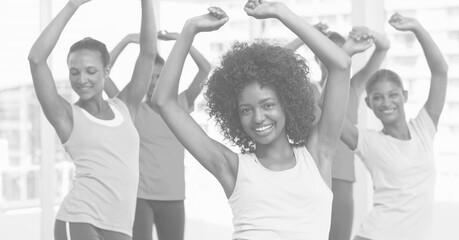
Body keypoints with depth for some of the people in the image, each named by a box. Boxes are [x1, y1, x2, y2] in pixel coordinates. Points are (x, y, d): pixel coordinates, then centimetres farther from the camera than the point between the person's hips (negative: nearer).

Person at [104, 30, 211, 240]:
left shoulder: (180, 106, 4)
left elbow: (206, 69, -5)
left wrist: (179, 38, -10)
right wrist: (126, 40, -12)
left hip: (173, 197, 2)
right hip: (139, 196, -2)